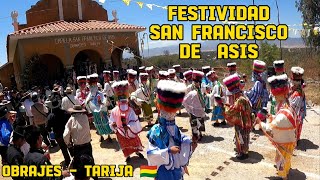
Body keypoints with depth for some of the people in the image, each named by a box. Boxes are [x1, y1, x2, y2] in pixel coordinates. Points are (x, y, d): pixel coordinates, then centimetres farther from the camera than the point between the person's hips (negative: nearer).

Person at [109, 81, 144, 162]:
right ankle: (127, 156, 42)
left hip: (131, 131, 0)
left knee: (135, 142, 20)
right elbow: (111, 121, -7)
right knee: (125, 145, 17)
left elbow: (134, 122, -25)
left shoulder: (130, 110, -21)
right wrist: (113, 124, -29)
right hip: (121, 132, 0)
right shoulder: (114, 111, -17)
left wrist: (128, 126, -41)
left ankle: (137, 152, 49)